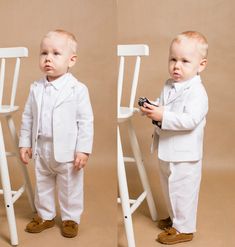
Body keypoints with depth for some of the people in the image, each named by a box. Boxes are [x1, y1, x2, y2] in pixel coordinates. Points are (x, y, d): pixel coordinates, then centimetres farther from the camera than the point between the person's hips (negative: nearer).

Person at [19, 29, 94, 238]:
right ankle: (45, 215, 38)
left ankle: (70, 218, 31)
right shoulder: (36, 88, 0)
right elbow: (28, 117, 7)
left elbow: (86, 121, -12)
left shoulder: (78, 89, -13)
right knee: (42, 185, 19)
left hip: (67, 151, -4)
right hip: (41, 149, 4)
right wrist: (25, 143, 5)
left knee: (70, 188, 12)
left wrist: (83, 150, -15)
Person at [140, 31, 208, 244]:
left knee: (183, 191, 6)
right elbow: (161, 105, 16)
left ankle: (183, 228, 23)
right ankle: (175, 218, 43)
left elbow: (190, 120, -30)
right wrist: (151, 108, -7)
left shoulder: (197, 92, -21)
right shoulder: (169, 85, 6)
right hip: (167, 152, 9)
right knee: (169, 188, 23)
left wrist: (163, 116, -35)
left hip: (184, 156, -9)